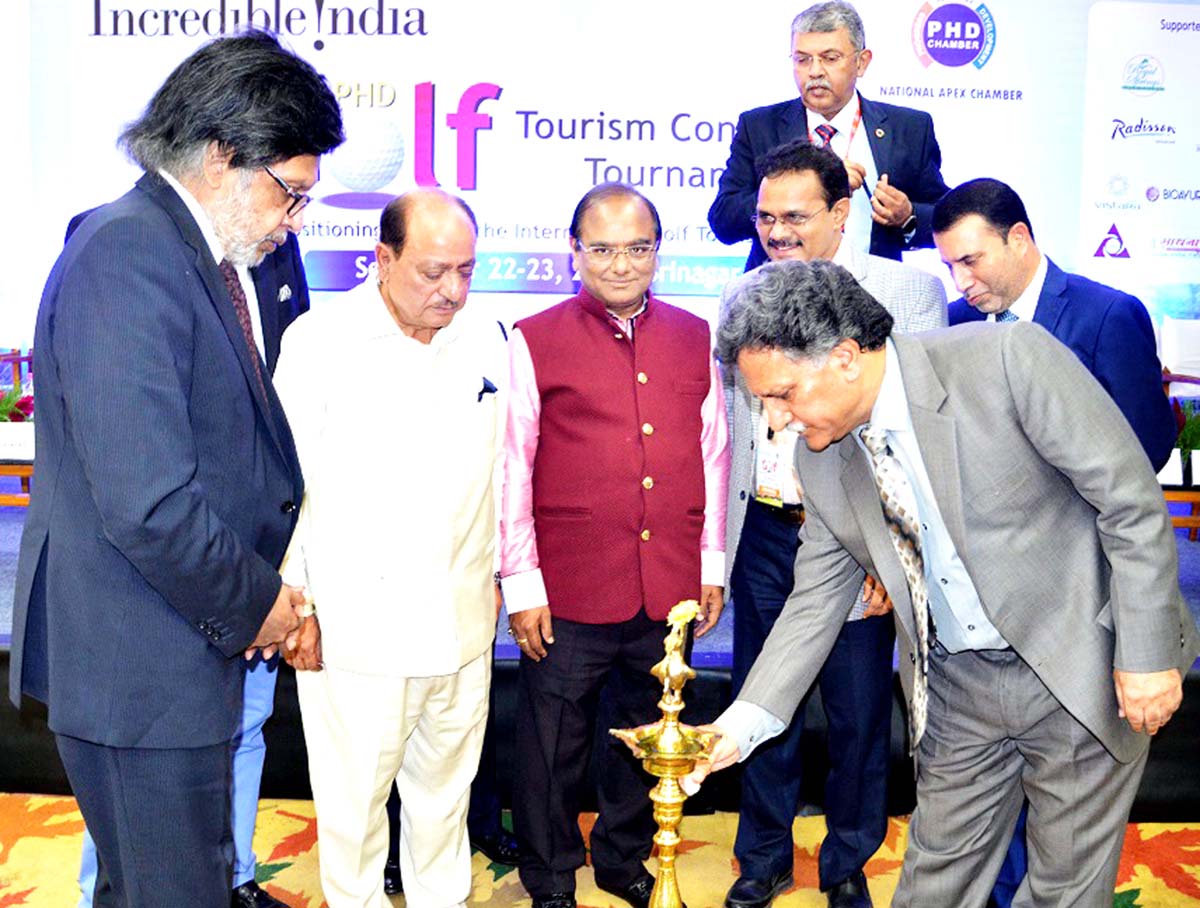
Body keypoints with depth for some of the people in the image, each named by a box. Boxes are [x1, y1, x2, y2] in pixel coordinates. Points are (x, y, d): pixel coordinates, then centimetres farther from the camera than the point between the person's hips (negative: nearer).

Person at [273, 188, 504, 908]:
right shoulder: (319, 341, -8)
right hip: (354, 626, -3)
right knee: (354, 796, 9)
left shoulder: (488, 341, 4)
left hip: (462, 623, 4)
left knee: (445, 787, 18)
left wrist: (498, 573, 15)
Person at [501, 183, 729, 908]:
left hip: (670, 592, 4)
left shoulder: (694, 338, 8)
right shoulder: (534, 341, -3)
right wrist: (521, 583, -5)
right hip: (570, 592, -3)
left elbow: (713, 454, 13)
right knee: (555, 743, 9)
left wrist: (712, 564, 11)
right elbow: (511, 471, -3)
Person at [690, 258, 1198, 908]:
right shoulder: (819, 459, -4)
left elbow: (1133, 501, -16)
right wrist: (745, 721, -6)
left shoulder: (1008, 360, -22)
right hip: (954, 687, 4)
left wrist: (1147, 655, -15)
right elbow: (816, 599, 3)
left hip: (1082, 669, -4)